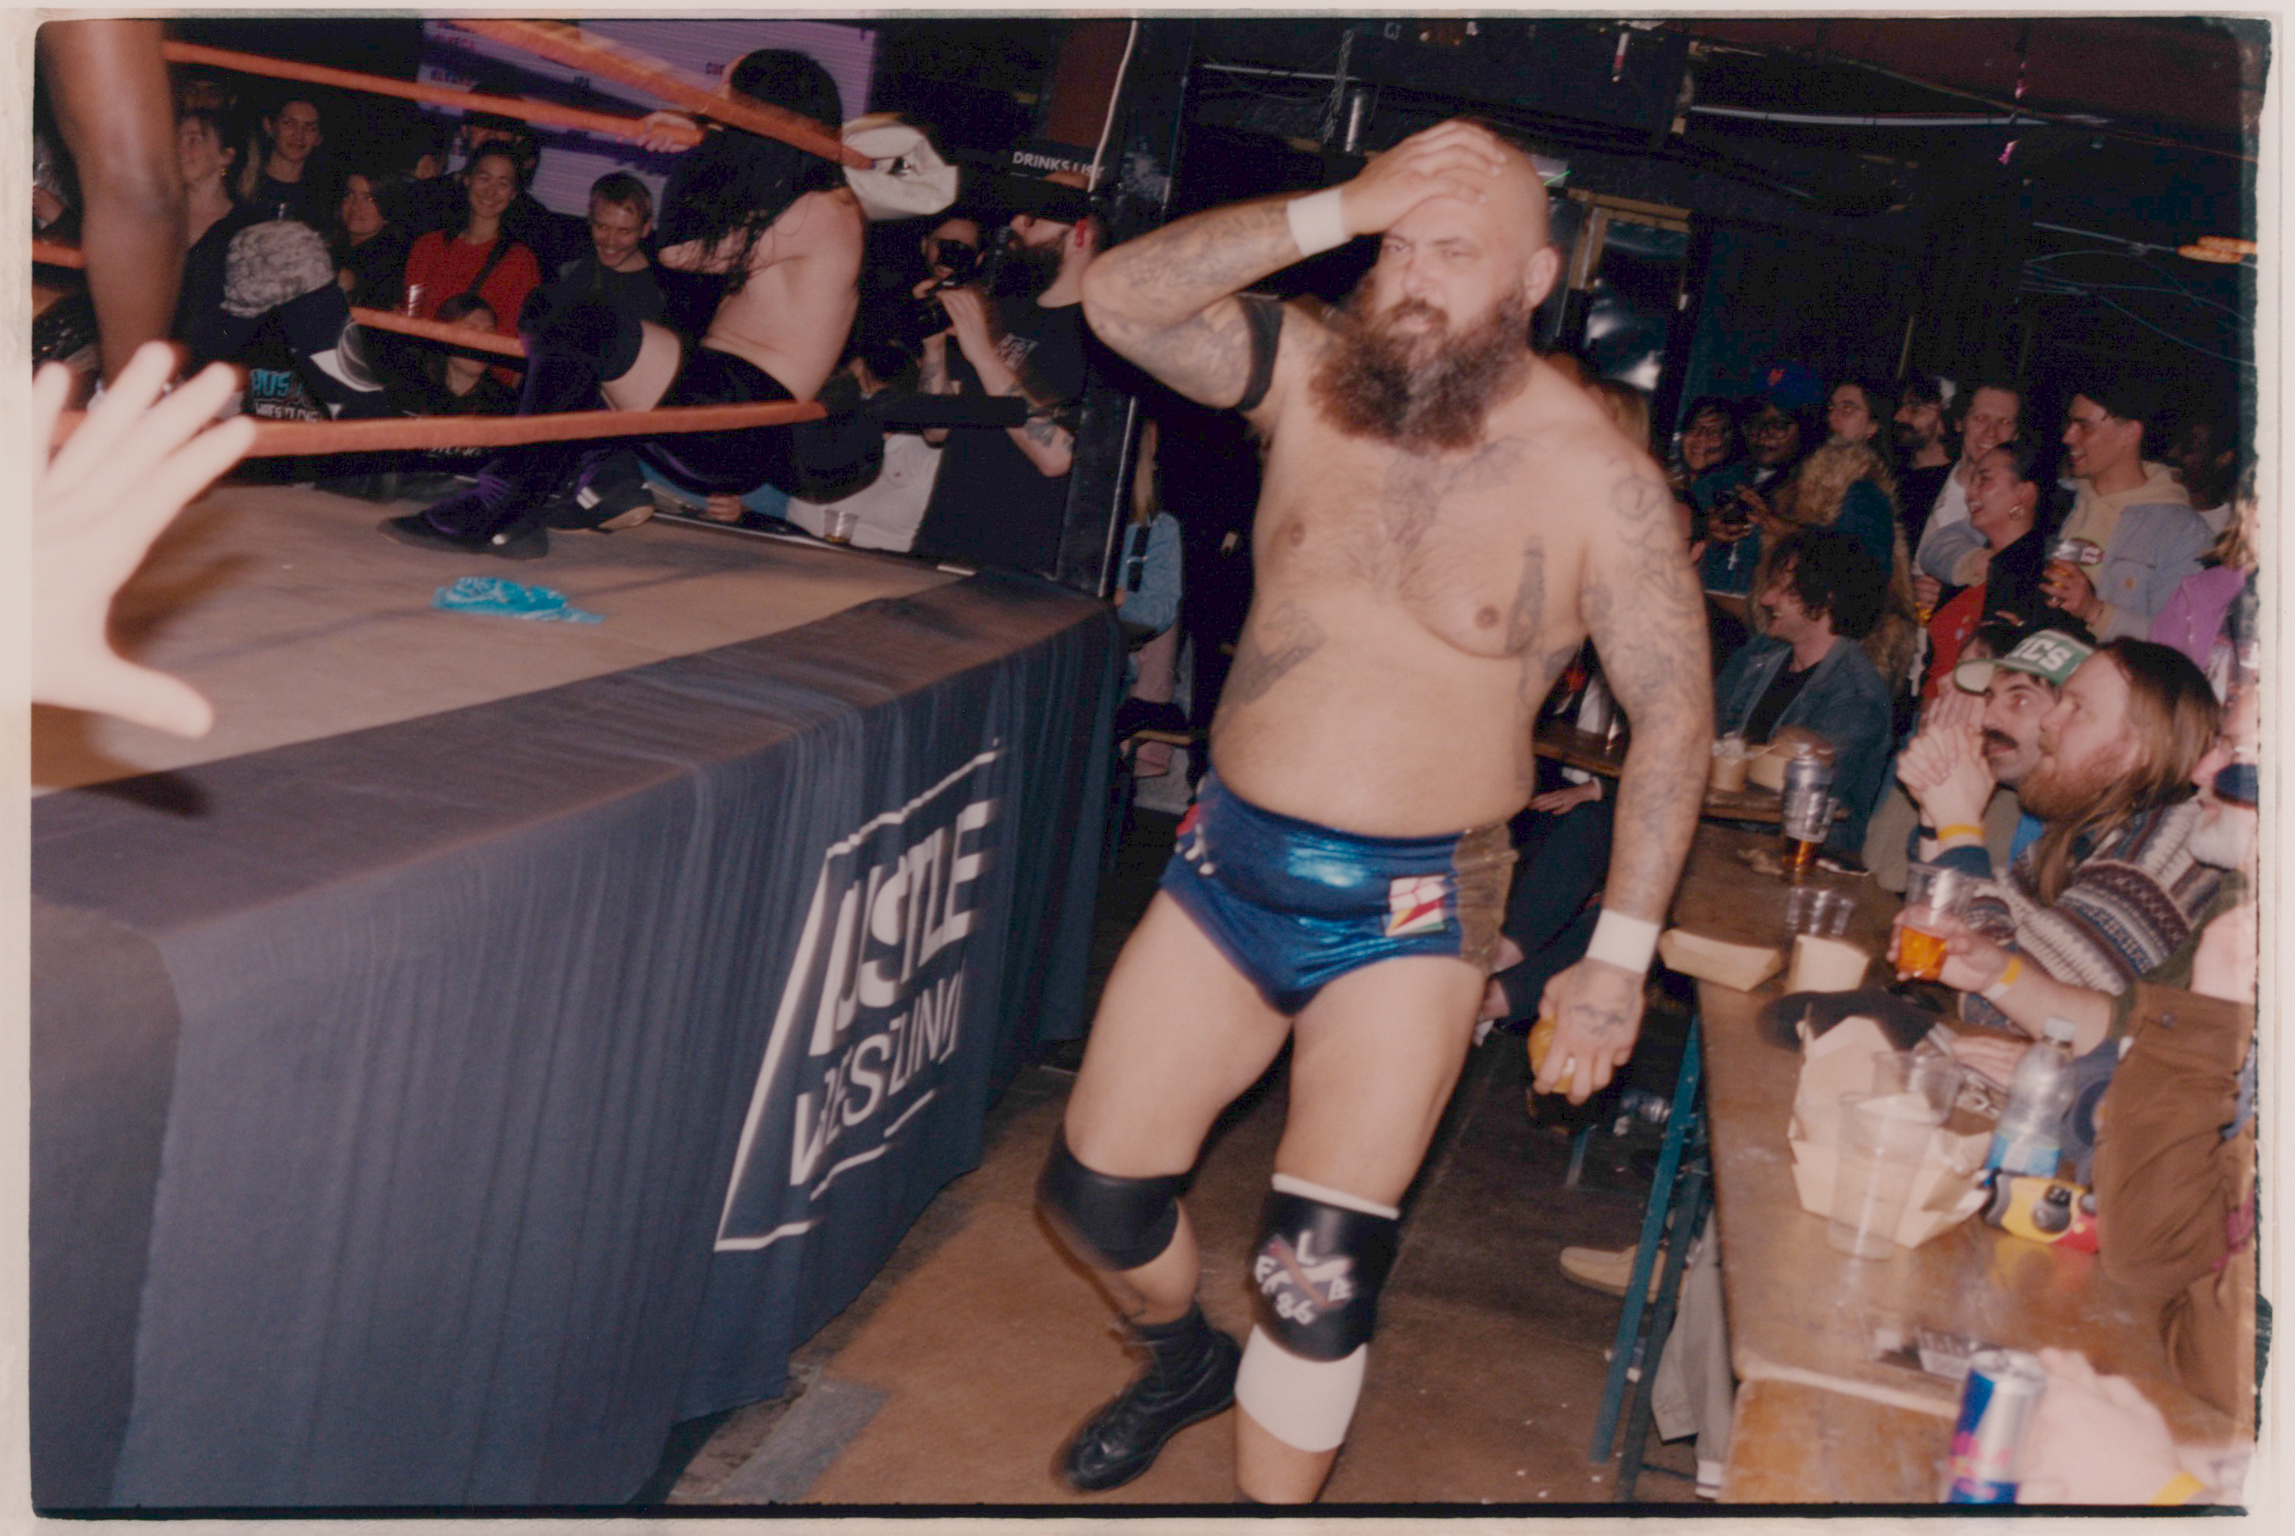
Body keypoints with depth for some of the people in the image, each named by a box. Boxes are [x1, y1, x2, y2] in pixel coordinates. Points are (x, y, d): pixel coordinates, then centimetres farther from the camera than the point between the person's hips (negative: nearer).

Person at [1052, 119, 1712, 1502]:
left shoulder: (1596, 478, -11)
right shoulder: (1315, 376, -2)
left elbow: (1675, 713, -7)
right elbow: (1120, 299, -14)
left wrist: (1621, 955, -10)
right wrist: (1339, 210, -21)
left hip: (1411, 907, -4)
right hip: (1232, 859, 4)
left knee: (1319, 1273, -7)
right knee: (1095, 1190, 11)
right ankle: (1186, 1361, 44)